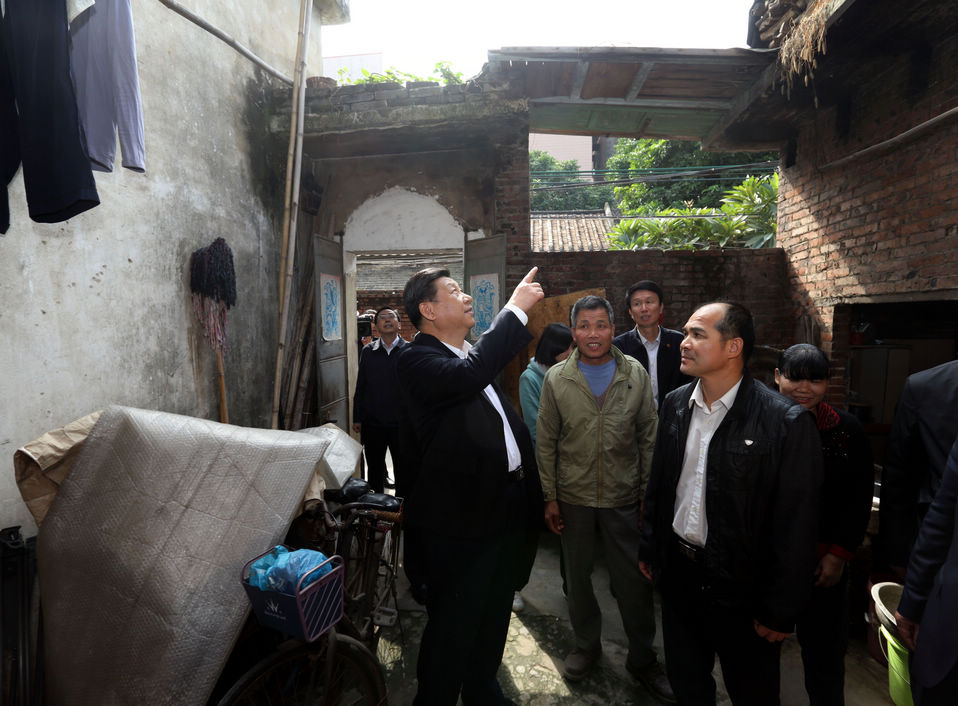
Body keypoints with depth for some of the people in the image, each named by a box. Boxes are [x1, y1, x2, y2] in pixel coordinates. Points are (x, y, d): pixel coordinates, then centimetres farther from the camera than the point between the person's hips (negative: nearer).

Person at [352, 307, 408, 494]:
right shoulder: (368, 351, 5)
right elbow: (360, 386, 8)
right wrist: (357, 418, 6)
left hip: (401, 422, -2)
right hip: (373, 423, 2)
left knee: (402, 471, 9)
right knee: (374, 470, 14)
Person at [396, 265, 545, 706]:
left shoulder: (473, 355, 11)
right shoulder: (417, 360, -16)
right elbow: (469, 376, -38)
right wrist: (515, 310, -28)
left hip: (504, 511, 9)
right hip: (460, 521, -9)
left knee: (493, 618, 25)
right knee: (453, 625, 9)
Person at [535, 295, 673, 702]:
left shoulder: (636, 375, -2)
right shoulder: (556, 379, -4)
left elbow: (648, 438, 2)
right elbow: (546, 443, -1)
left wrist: (649, 493, -1)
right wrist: (549, 497, -3)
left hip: (624, 499, 0)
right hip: (573, 498, 1)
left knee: (634, 581, 9)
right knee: (577, 576, 16)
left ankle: (642, 659, 32)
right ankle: (586, 645, 40)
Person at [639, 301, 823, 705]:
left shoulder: (786, 422, -19)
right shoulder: (675, 404, -2)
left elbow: (796, 526, -15)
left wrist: (781, 611, -11)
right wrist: (649, 547, 11)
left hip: (741, 586, -4)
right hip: (677, 573, 5)